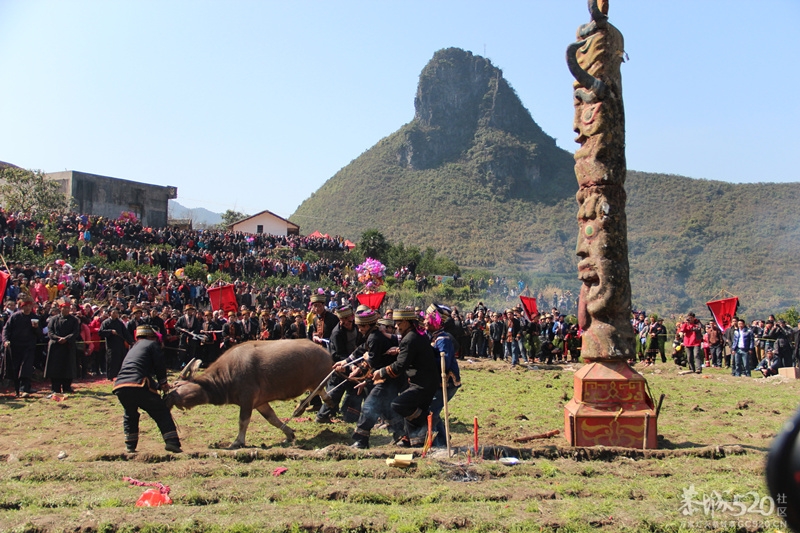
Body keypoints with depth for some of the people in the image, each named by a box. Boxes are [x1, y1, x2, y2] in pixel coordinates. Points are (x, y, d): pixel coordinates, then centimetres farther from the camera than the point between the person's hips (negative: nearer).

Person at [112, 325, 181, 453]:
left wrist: (159, 385, 32)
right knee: (161, 412, 4)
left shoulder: (132, 349, 35)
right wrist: (163, 383, 17)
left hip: (119, 387, 6)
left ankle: (130, 446, 26)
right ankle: (172, 442, -4)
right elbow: (160, 365, 3)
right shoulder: (152, 344, 14)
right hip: (138, 386, -6)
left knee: (130, 415, 29)